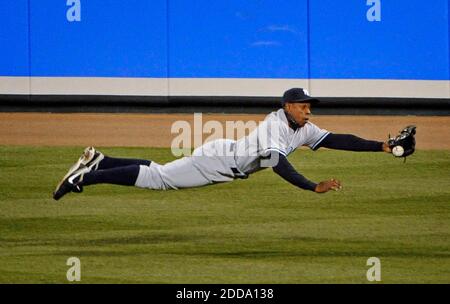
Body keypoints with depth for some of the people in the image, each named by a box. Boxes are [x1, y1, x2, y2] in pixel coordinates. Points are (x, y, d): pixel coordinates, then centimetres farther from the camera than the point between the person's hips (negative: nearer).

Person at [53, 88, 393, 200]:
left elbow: (337, 140, -1)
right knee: (157, 177, -5)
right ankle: (85, 177, -1)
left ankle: (98, 161, 26)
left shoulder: (304, 130, 1)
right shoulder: (276, 124, -26)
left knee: (158, 174, 17)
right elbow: (276, 162, -40)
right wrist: (314, 187, -46)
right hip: (217, 160, -8)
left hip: (225, 164, 8)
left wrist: (382, 146, -9)